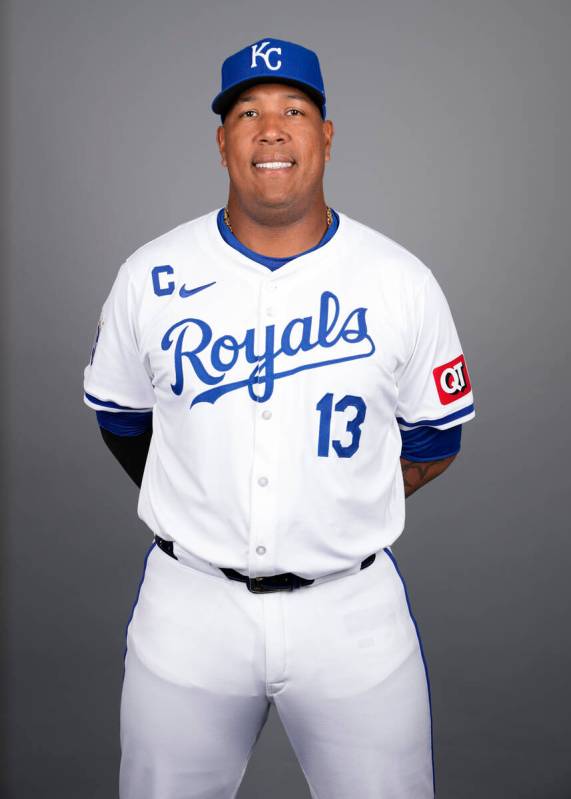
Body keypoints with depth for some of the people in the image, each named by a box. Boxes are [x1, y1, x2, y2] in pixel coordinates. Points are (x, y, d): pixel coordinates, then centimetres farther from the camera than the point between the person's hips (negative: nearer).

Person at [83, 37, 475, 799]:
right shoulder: (152, 277, -3)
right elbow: (120, 418, 10)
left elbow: (434, 441, 6)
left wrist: (338, 512, 0)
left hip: (354, 605, 0)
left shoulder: (404, 282, -4)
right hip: (189, 606, 1)